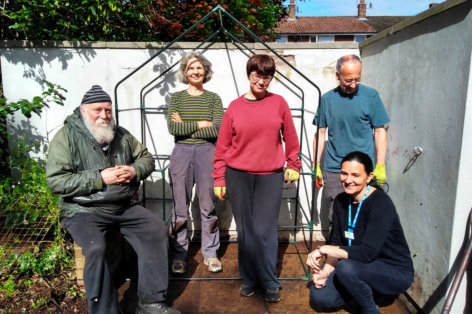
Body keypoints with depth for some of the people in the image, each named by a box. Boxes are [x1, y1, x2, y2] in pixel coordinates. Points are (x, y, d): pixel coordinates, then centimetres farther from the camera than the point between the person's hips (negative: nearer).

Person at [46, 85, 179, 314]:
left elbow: (146, 158, 17)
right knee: (95, 248, -31)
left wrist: (135, 171, -7)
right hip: (83, 210, -4)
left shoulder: (120, 134, 10)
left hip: (123, 207, 5)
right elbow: (55, 181, -13)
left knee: (156, 230, -12)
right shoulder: (66, 136, -5)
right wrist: (100, 178, -19)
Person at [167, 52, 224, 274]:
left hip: (207, 152, 0)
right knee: (180, 208, 5)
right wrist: (200, 125, -9)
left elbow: (218, 130, -8)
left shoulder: (213, 98, 6)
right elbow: (172, 127, -7)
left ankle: (210, 253, 20)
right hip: (182, 153, 0)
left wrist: (186, 128, -8)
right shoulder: (176, 98, 7)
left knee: (208, 206, 5)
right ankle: (179, 255, 19)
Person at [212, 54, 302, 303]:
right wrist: (219, 178, 2)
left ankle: (270, 284, 18)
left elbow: (290, 137, 9)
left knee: (265, 231, 0)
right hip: (238, 176, 1)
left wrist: (293, 165, 9)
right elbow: (223, 145, 3)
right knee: (245, 230, 9)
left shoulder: (279, 103, 2)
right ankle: (249, 279, 26)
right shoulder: (235, 107, 3)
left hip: (270, 176, -1)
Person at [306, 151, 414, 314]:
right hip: (362, 266, 7)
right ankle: (364, 288, 16)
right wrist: (325, 271, -15)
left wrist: (323, 249, -26)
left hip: (396, 273, -6)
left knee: (346, 267, -34)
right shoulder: (341, 201, -2)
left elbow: (367, 253, -31)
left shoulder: (380, 203, -24)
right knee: (318, 297, -8)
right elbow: (337, 242, 0)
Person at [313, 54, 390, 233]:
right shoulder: (327, 99, 4)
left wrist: (380, 166, -3)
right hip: (333, 170, 2)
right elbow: (320, 133, 9)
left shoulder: (371, 96, 0)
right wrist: (316, 165, 7)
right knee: (334, 218, 8)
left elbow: (380, 131, 3)